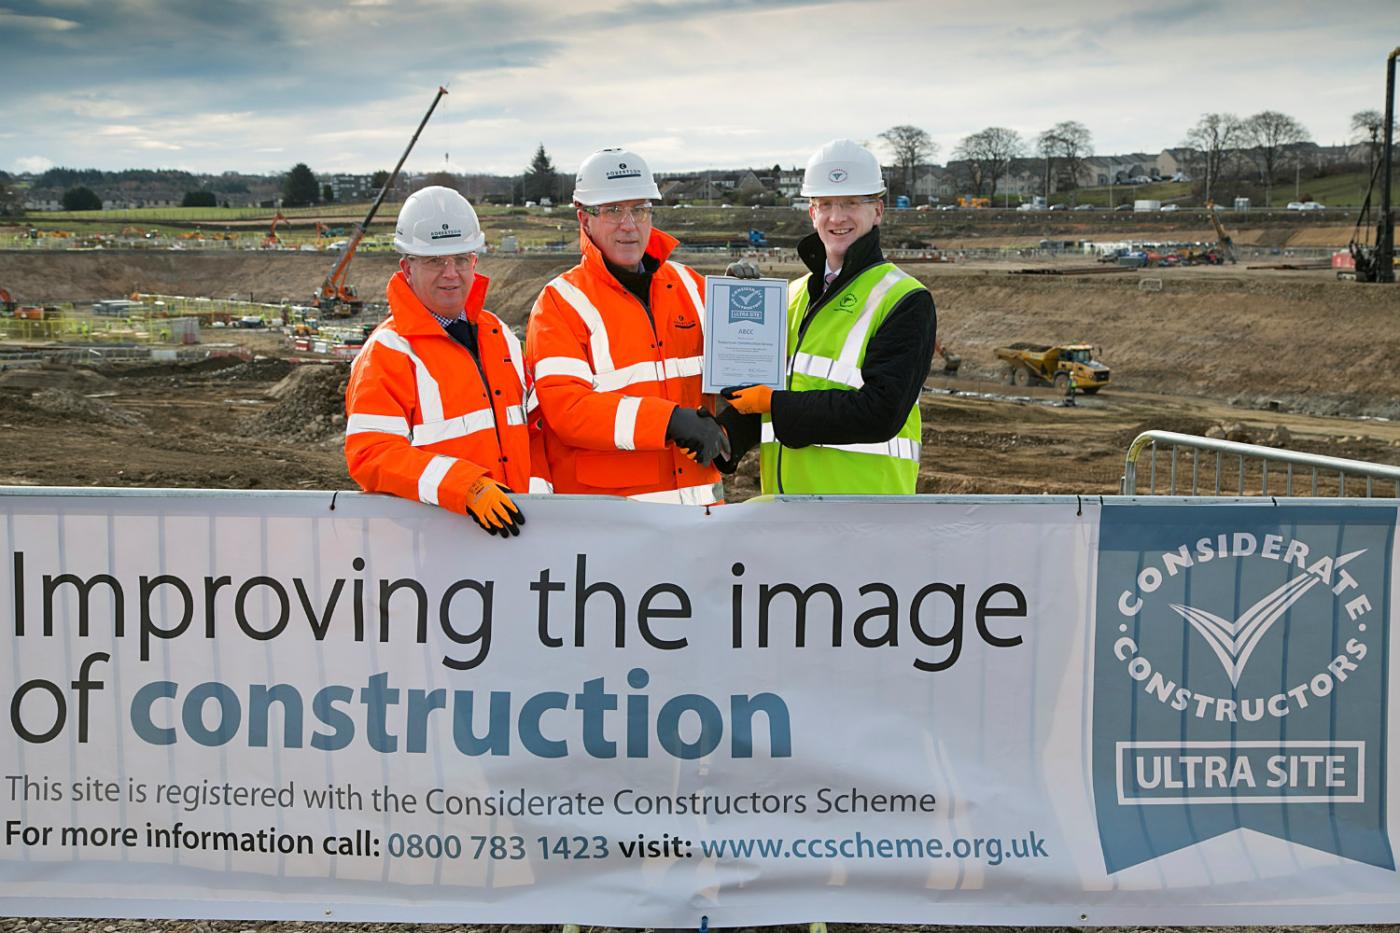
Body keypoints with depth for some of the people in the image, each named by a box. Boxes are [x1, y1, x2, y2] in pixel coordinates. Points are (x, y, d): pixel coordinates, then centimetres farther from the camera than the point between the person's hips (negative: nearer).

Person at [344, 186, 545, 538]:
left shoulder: (499, 335, 19)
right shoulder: (388, 351, -1)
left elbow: (529, 424, 24)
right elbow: (371, 454, -11)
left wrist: (537, 487, 6)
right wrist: (468, 489, -20)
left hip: (509, 518, 4)